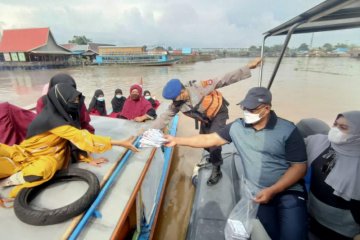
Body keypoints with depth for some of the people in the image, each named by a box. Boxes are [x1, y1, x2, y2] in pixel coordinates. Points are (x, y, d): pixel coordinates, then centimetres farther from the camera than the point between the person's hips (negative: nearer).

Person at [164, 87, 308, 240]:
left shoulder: (287, 130, -9)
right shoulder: (237, 127, -1)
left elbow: (299, 166, -6)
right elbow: (209, 139, 2)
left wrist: (273, 190, -18)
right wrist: (177, 140, -2)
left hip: (288, 191, -1)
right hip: (257, 192, 2)